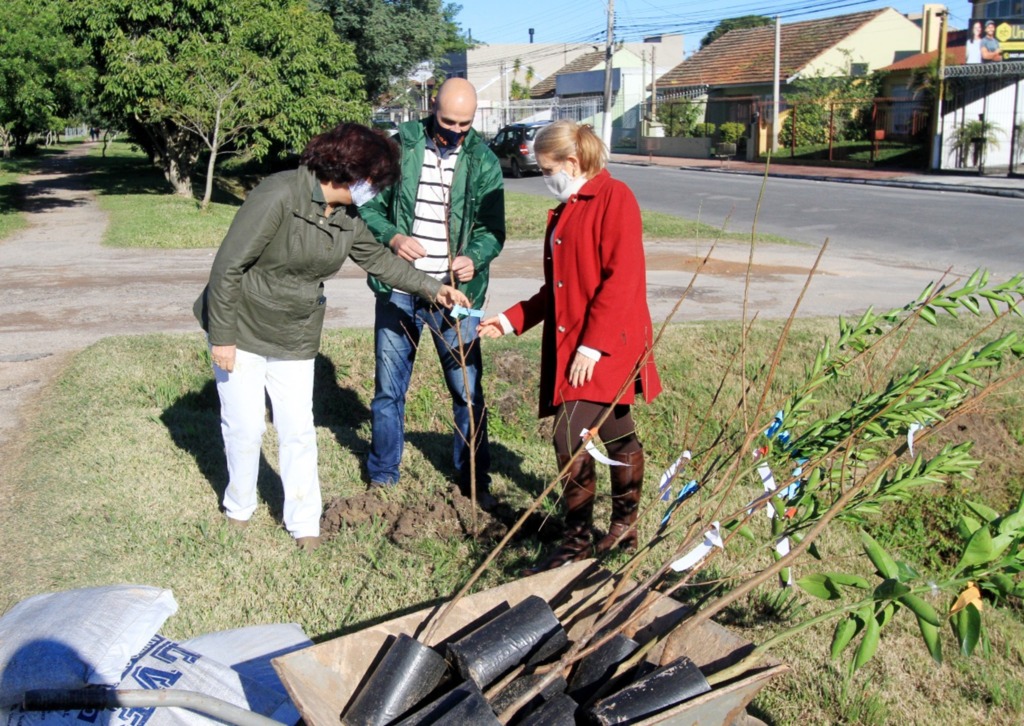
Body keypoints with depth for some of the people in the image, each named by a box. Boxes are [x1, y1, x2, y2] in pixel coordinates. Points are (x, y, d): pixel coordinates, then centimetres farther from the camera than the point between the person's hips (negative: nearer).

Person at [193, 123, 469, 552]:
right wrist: (222, 336, -19)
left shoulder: (346, 215, -1)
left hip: (295, 338, 6)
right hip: (242, 330, -5)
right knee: (245, 427, 5)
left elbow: (377, 259, 12)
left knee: (299, 431, 5)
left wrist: (433, 288, 5)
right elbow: (228, 266, -22)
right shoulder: (279, 196, -24)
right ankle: (239, 509, 30)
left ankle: (304, 524, 18)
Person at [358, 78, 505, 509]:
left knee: (467, 389, 6)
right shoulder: (400, 147, -2)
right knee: (388, 388, 11)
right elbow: (368, 205, 0)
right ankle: (382, 475, 28)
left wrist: (474, 258, -24)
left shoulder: (483, 161, 1)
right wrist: (391, 237, -20)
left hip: (456, 294, 0)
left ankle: (474, 478, 22)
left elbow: (493, 229, -2)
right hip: (398, 291, 0)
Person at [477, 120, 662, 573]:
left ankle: (578, 542, 0)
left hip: (606, 350, -8)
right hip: (568, 346, 8)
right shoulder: (566, 210, 18)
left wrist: (593, 345, -21)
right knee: (616, 438, 17)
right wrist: (510, 321, 15)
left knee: (571, 440, -12)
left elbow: (621, 280, -18)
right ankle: (624, 531, 27)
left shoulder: (614, 198, -9)